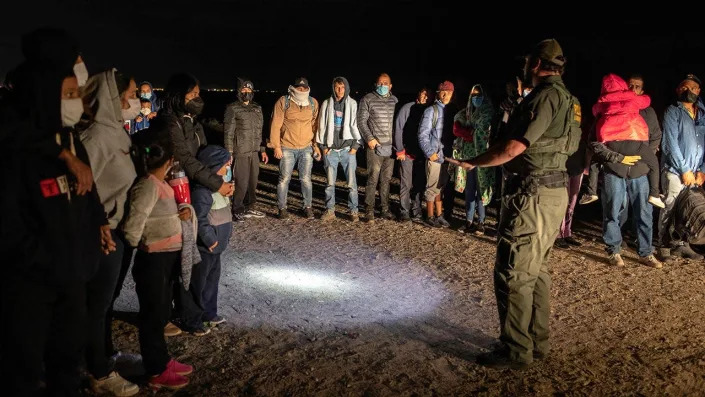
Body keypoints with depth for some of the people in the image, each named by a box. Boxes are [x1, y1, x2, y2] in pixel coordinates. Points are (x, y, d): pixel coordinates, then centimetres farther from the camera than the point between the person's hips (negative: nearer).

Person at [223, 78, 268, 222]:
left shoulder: (257, 108, 14)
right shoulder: (233, 109, -4)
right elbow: (229, 133, -7)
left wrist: (263, 150, 15)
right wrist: (229, 153, -12)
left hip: (254, 151, 6)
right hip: (240, 152, -6)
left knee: (253, 181, 9)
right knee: (241, 183, -6)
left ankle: (250, 208, 22)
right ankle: (237, 211, 6)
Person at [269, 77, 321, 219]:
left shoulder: (313, 103, 4)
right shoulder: (283, 102, -5)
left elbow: (316, 125, 10)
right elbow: (276, 125, -5)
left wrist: (316, 145, 6)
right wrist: (276, 146, -8)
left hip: (307, 148, 2)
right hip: (287, 148, -2)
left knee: (306, 179, 5)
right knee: (284, 179, 2)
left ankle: (307, 207, 18)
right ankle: (282, 208, 14)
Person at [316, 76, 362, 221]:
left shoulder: (353, 104, 3)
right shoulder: (326, 104, 7)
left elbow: (356, 125, 1)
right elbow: (322, 126, 8)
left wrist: (355, 145, -4)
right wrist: (323, 146, 3)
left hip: (348, 148, -1)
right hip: (330, 149, 2)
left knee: (351, 182, -2)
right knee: (330, 182, 5)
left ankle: (353, 211, 7)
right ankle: (330, 210, 14)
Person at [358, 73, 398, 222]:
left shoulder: (395, 100, 12)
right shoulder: (367, 99, 0)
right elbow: (361, 121, -2)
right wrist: (369, 138, -11)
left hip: (391, 147, 4)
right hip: (375, 146, -4)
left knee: (386, 179, 10)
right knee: (373, 179, -7)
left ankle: (385, 209, 18)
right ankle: (369, 210, -1)